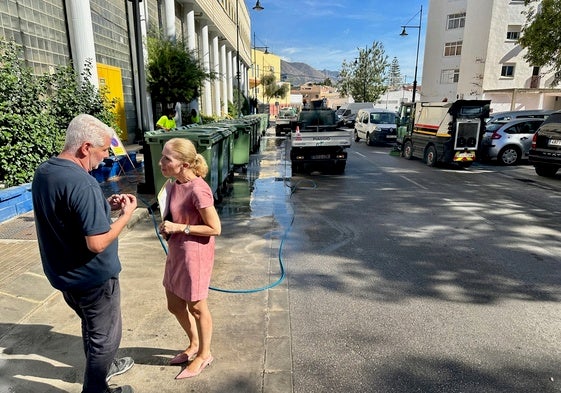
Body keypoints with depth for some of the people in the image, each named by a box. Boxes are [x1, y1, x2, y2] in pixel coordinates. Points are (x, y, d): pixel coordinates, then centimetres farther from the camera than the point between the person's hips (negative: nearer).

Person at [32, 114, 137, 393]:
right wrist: (127, 213, -17)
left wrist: (105, 205, 3)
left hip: (63, 274, 9)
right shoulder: (83, 184, -30)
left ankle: (102, 366, 52)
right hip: (93, 278, -9)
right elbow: (97, 243, -30)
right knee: (104, 336, 14)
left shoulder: (42, 172, -1)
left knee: (92, 326, 30)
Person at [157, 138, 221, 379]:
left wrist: (179, 228, -20)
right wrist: (167, 227, -1)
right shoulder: (172, 185, 1)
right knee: (174, 305, 21)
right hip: (176, 252, 9)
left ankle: (204, 355, 35)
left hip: (194, 254, -9)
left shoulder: (198, 190, -25)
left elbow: (215, 229, -20)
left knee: (196, 307, 11)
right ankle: (194, 344, 46)